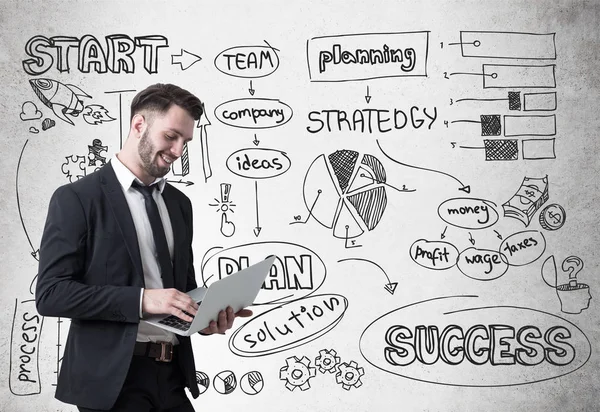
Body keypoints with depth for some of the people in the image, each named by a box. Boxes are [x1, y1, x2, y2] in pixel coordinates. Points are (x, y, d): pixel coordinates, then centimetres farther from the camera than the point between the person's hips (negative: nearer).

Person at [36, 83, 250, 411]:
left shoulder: (179, 203, 12)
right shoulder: (76, 198, -7)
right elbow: (51, 293, -13)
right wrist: (142, 300, -22)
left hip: (172, 374, 6)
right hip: (112, 378, -6)